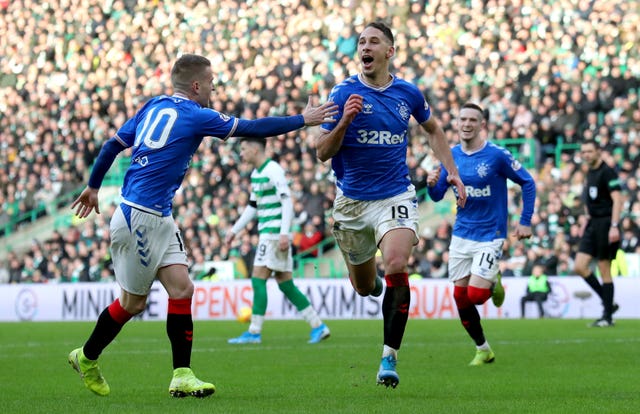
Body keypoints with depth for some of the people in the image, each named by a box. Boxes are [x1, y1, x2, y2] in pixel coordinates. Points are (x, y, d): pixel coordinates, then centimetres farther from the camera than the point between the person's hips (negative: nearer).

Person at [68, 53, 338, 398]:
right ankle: (86, 358, 24)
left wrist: (93, 186, 24)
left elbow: (112, 145, 13)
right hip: (139, 217, -8)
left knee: (181, 288, 0)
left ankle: (182, 376, -3)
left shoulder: (153, 106, 10)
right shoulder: (195, 116, -12)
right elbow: (254, 129, -11)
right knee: (133, 302, 5)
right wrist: (302, 120, -3)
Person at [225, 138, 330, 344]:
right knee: (285, 284, 8)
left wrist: (284, 233, -24)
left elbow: (287, 202, -17)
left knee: (258, 279, -10)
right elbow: (252, 207, 27)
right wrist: (234, 231, 26)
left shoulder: (273, 170, -11)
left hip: (275, 233, -9)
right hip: (267, 233, 9)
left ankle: (254, 332, -8)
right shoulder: (255, 174, 17)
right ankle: (318, 326, 11)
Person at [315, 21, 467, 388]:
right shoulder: (343, 93, -8)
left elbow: (433, 129, 20)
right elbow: (322, 152, -8)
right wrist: (345, 121, -25)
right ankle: (375, 279, 54)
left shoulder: (408, 93, 0)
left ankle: (389, 357, -18)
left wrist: (453, 172, 13)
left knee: (396, 266, -25)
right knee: (364, 287, 12)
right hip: (352, 202, 0)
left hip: (396, 197, 0)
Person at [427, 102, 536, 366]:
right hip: (461, 235, 5)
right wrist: (432, 184, -17)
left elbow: (527, 183, -5)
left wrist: (525, 222, -7)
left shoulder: (497, 155, -13)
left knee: (476, 295, -16)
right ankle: (483, 350, 21)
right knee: (460, 297, 3)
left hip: (490, 235, -5)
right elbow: (438, 196, 7)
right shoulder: (451, 156, 2)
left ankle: (494, 282, 20)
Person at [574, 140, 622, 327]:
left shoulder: (607, 172, -11)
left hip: (605, 224, -8)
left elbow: (617, 199, -17)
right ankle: (608, 303, 12)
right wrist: (587, 219, 17)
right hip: (593, 224, 8)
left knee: (604, 270, -4)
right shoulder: (590, 173, 15)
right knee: (579, 266, 0)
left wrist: (614, 226, -24)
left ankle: (608, 316, 4)